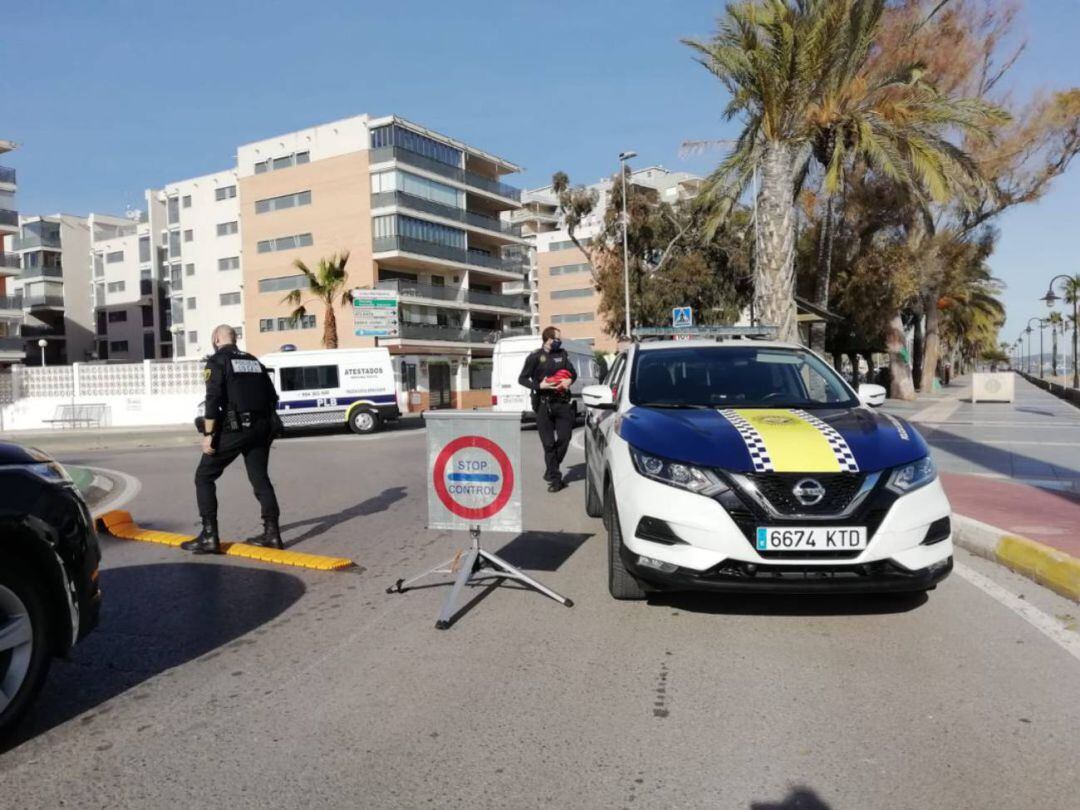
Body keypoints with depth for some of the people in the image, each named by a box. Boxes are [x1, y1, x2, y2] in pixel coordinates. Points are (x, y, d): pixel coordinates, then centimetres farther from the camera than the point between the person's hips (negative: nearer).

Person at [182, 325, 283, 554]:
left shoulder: (217, 361, -1)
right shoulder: (253, 361, 18)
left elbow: (213, 399, -14)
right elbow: (272, 397, 14)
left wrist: (208, 434, -13)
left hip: (233, 428, -6)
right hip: (260, 428, 6)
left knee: (204, 477, 6)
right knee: (260, 478, 14)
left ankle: (209, 537, 2)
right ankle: (272, 533, 12)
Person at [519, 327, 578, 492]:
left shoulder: (562, 354, 10)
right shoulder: (535, 357, -2)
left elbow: (573, 373, 17)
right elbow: (522, 379, 1)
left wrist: (569, 380, -5)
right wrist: (539, 386, -13)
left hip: (562, 402, 3)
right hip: (543, 404, -3)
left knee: (564, 438, -1)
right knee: (548, 443, -2)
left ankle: (551, 470, 23)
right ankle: (555, 478, 7)